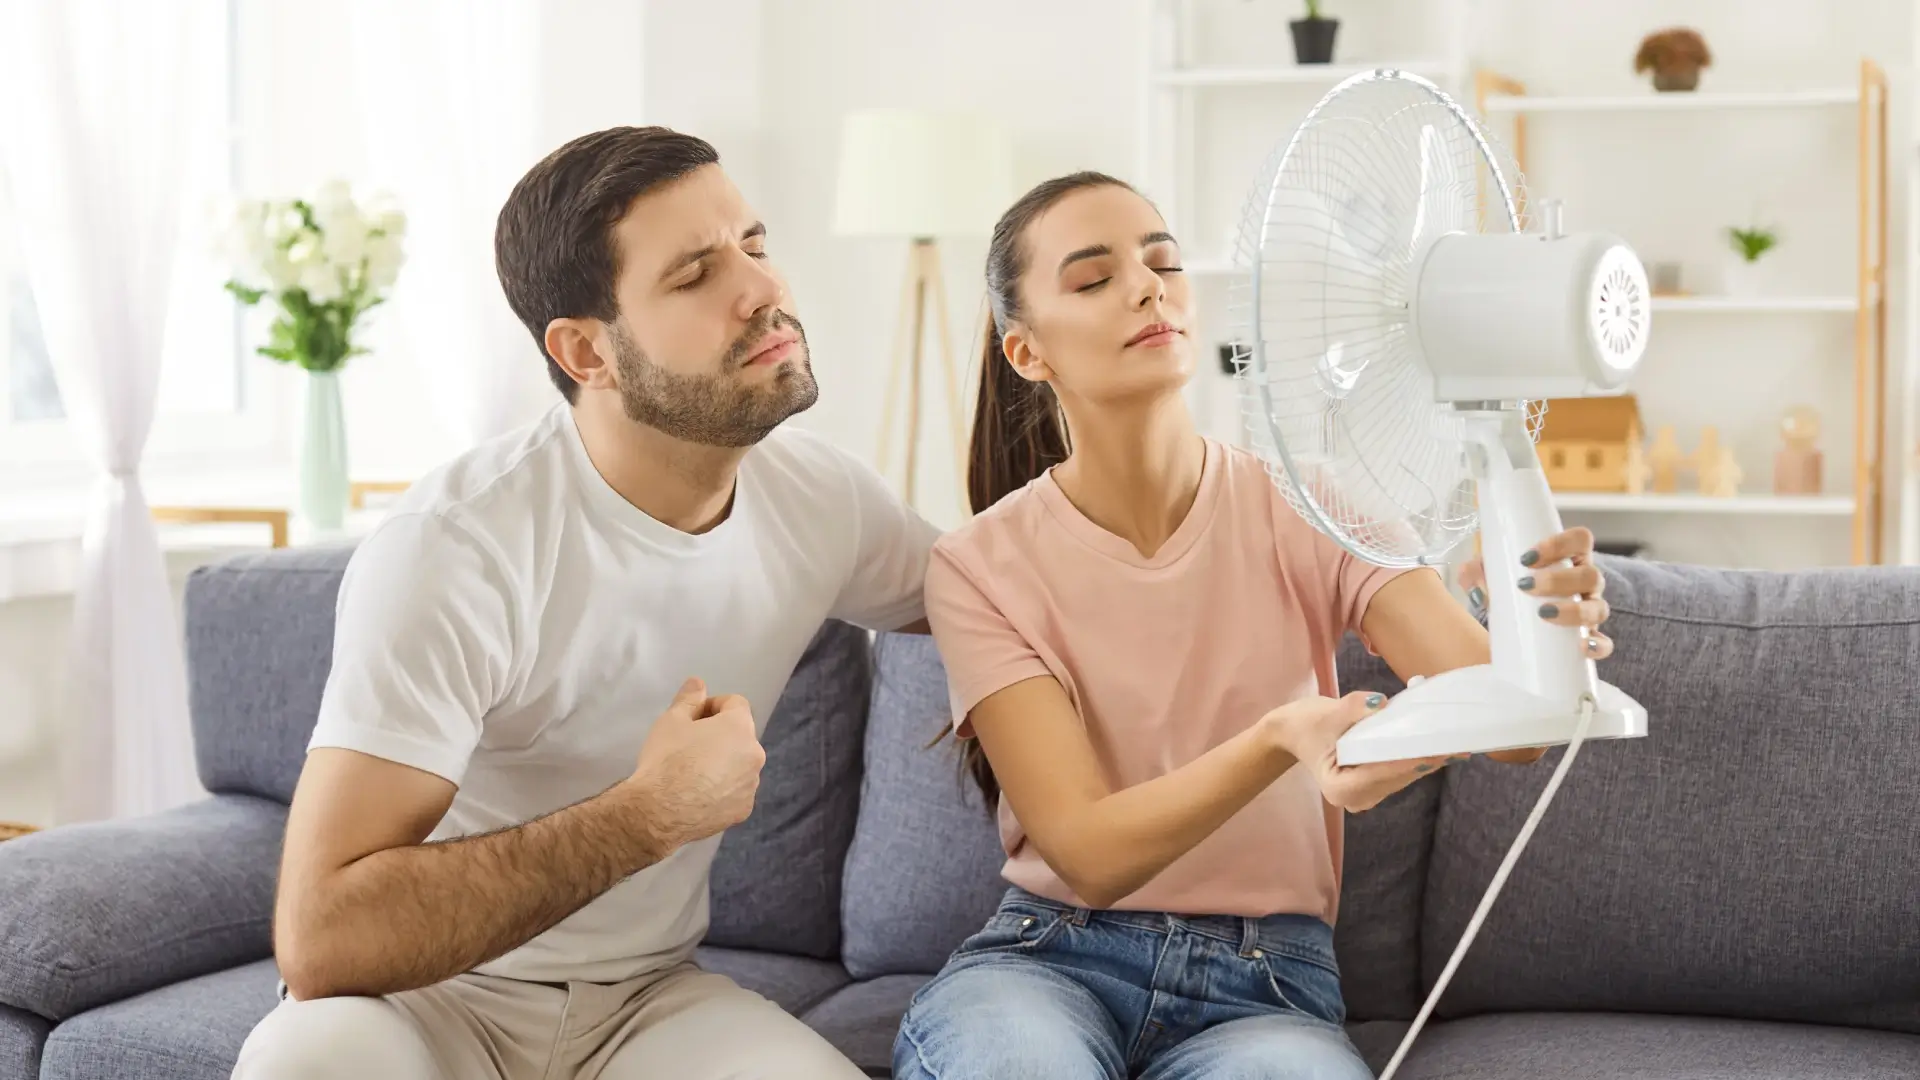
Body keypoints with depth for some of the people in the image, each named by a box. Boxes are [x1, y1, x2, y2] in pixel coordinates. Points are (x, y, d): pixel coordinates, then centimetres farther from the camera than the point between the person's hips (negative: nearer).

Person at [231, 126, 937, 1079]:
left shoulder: (822, 498, -6)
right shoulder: (455, 549, -24)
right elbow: (321, 939, -30)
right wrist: (649, 815, -28)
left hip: (650, 994, 3)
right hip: (439, 995, -3)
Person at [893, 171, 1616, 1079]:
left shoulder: (1305, 512, -3)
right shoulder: (979, 567, -6)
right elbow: (1089, 854, -15)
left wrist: (1547, 635, -39)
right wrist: (1280, 740, -33)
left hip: (1262, 986, 1)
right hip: (1050, 958, 0)